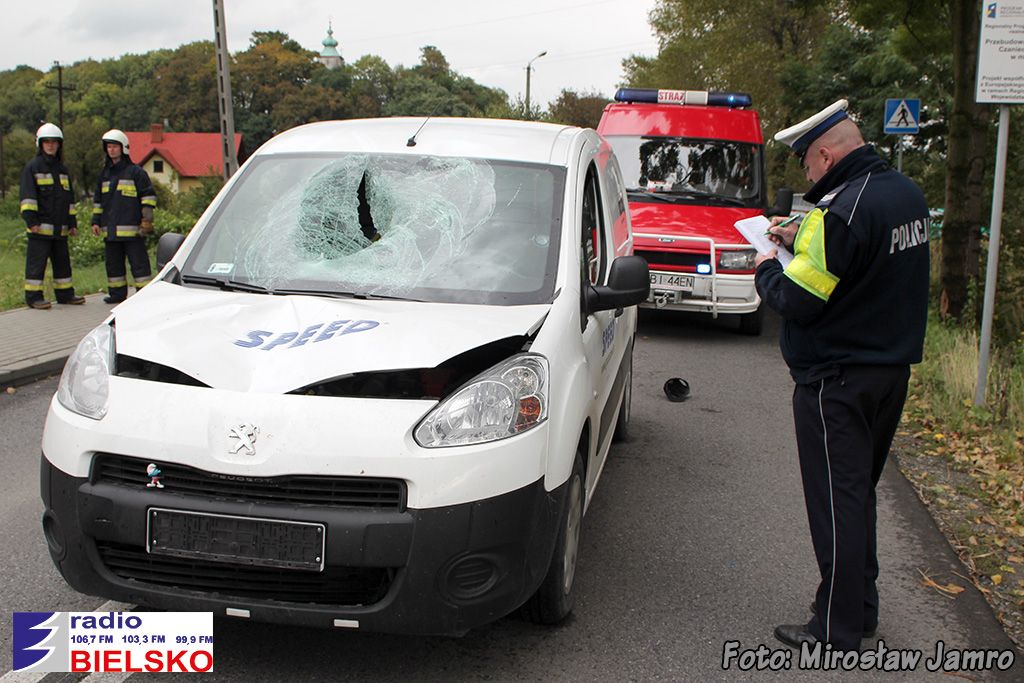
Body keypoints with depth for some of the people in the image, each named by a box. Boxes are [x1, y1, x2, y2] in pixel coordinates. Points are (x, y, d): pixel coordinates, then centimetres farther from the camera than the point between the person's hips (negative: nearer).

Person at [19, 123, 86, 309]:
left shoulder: (62, 169, 18)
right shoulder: (32, 167, -2)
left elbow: (69, 199, 21)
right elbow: (27, 196, -8)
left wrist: (72, 223, 17)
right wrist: (31, 220, -17)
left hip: (60, 228, 7)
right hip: (40, 226, -6)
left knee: (62, 261, 12)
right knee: (36, 262, -4)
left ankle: (65, 294, 20)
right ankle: (33, 297, -1)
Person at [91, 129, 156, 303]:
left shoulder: (135, 172, -2)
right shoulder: (104, 174, 17)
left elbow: (149, 195, -2)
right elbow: (97, 200, 23)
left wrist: (147, 218, -9)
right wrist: (96, 221, 17)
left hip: (132, 229, -6)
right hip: (110, 229, 6)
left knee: (138, 261, -5)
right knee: (113, 263, 10)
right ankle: (117, 293, 18)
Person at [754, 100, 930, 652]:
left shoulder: (842, 209, -23)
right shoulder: (907, 195, 7)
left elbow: (798, 301, -22)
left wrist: (766, 268, -2)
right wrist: (800, 243, 12)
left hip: (837, 380, -9)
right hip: (892, 368, 9)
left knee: (836, 501, 0)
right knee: (859, 492, 20)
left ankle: (837, 630, 11)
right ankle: (861, 606, 31)